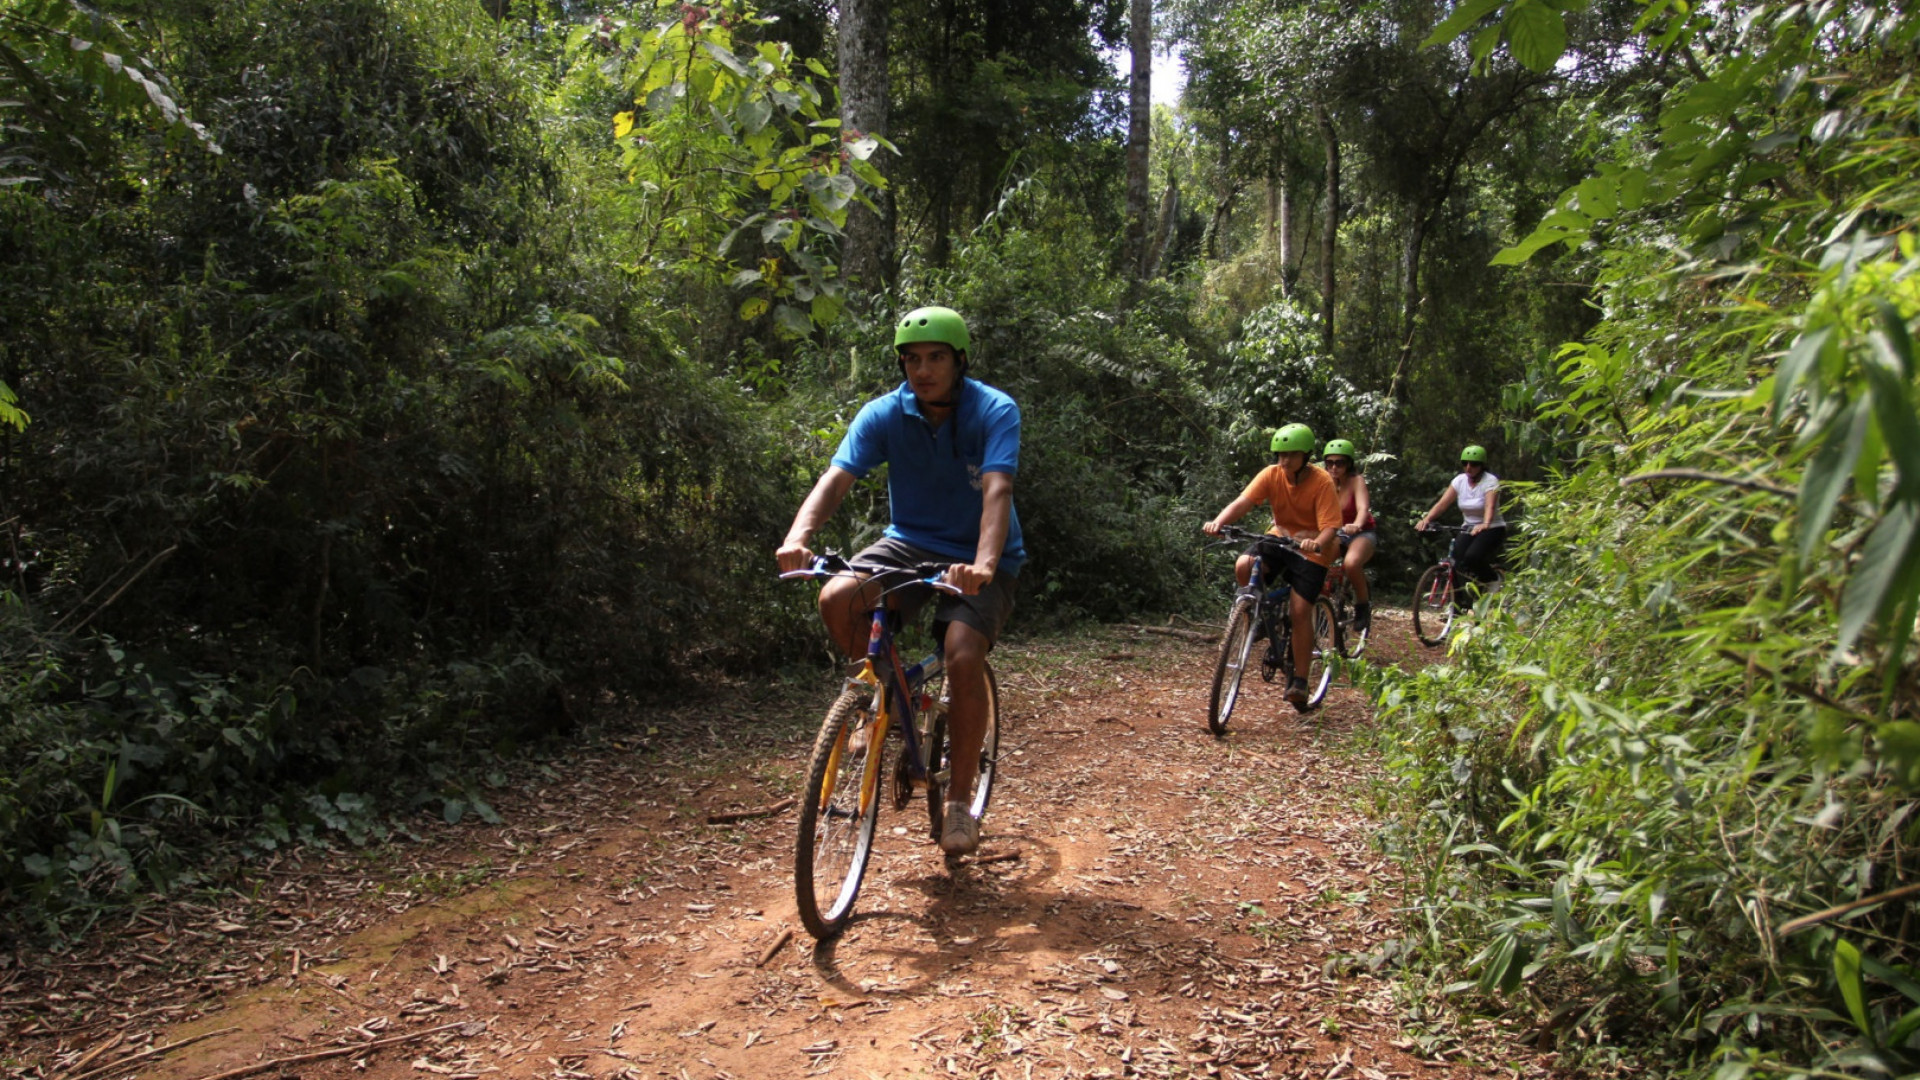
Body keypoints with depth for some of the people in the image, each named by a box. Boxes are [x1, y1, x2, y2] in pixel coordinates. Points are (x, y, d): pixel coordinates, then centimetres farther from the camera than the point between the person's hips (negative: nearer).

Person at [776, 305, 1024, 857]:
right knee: (837, 598, -25)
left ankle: (960, 800, -7)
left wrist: (984, 563, -49)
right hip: (911, 543, 3)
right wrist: (799, 536, -41)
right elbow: (836, 478, -21)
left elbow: (997, 489, -32)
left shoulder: (995, 412, -17)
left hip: (978, 560, -3)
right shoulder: (884, 414, -9)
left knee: (963, 656, -26)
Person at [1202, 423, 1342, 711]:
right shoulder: (1272, 474, -11)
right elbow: (1242, 502, -23)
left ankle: (1299, 681, 0)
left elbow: (1330, 527, -24)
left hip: (1311, 549, -3)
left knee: (1300, 611, -13)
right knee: (1243, 566, -27)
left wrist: (1317, 543, -47)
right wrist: (1218, 522, -43)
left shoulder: (1322, 481, -19)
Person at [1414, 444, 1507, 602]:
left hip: (1492, 529, -5)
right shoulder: (1460, 481, -1)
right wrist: (1426, 519, -30)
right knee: (1458, 562, -20)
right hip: (1469, 529, 5)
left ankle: (1493, 580, 1)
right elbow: (1442, 503, -12)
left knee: (1472, 557, -30)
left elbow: (1490, 506, -32)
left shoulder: (1490, 481, -14)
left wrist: (1485, 525, -52)